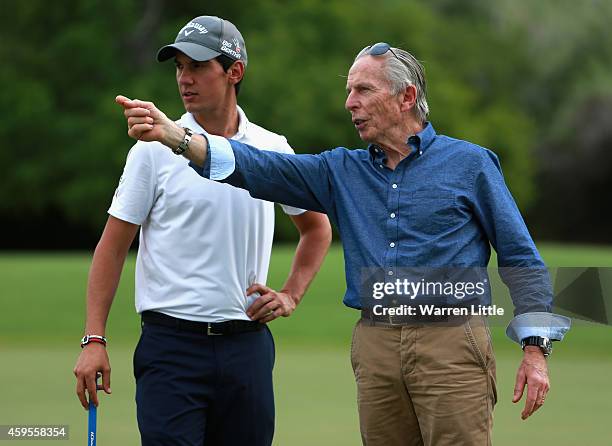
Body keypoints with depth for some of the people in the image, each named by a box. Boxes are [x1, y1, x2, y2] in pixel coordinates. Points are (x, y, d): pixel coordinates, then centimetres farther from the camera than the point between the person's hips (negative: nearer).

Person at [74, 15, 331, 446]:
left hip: (247, 344, 3)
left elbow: (317, 226, 24)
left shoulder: (273, 150, 7)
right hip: (172, 343, -3)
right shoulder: (155, 149, -1)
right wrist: (94, 339, -7)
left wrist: (291, 296, 12)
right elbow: (113, 246, 0)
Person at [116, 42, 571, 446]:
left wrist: (536, 351, -4)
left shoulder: (470, 164, 4)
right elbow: (259, 168, 1)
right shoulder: (342, 171, 13)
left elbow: (520, 259, 4)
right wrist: (171, 134, -13)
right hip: (376, 348, 4)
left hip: (451, 344, -4)